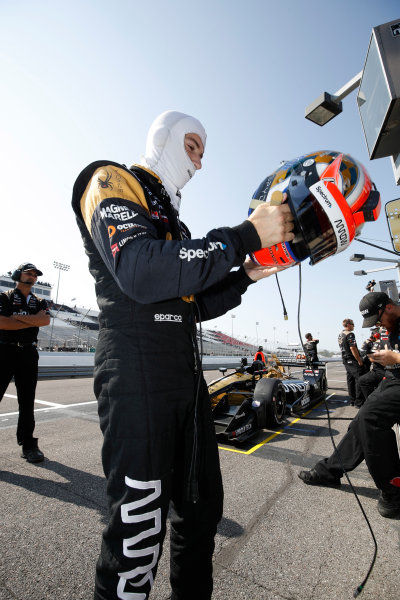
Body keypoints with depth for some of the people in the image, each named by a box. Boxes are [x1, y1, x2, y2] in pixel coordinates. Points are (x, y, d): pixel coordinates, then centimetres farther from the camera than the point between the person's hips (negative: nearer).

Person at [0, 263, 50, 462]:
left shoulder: (39, 302, 15)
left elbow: (45, 320, -5)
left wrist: (17, 317, -9)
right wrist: (32, 321, -10)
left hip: (28, 354, 3)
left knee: (27, 402, 7)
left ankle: (28, 444, 15)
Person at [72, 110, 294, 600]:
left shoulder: (170, 218, 25)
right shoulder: (112, 182, 1)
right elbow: (141, 274, -22)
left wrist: (246, 275, 9)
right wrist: (246, 236, -18)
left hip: (185, 372, 9)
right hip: (137, 371, -9)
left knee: (203, 505, 20)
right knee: (139, 527, 3)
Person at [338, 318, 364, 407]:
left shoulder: (340, 335, 14)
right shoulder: (350, 334, -15)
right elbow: (352, 348, -21)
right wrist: (359, 360, -15)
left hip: (345, 360, 9)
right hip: (353, 361, -9)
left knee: (350, 380, 13)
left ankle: (352, 401, 19)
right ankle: (359, 402, -2)